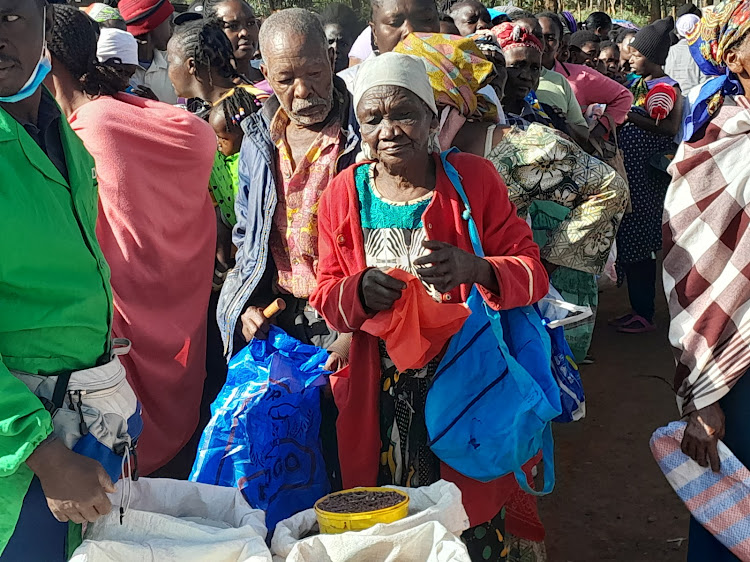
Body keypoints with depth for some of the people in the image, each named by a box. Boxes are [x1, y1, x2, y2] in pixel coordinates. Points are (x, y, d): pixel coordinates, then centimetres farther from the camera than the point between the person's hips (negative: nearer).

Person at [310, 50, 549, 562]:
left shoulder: (475, 178, -3)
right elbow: (327, 295, 6)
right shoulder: (346, 193, 3)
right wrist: (360, 291, -17)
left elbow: (532, 271, -4)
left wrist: (474, 268, -25)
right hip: (380, 401, 2)